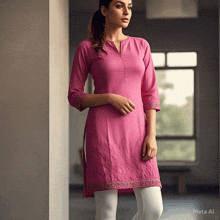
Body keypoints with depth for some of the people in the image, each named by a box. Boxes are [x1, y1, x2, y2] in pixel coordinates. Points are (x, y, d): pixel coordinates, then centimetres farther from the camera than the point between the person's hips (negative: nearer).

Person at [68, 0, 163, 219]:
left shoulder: (141, 46, 14)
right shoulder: (86, 48, 5)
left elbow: (150, 94, 10)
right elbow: (74, 97, 4)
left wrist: (151, 135, -3)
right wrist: (111, 98, -13)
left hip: (135, 132, 4)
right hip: (103, 133, -3)